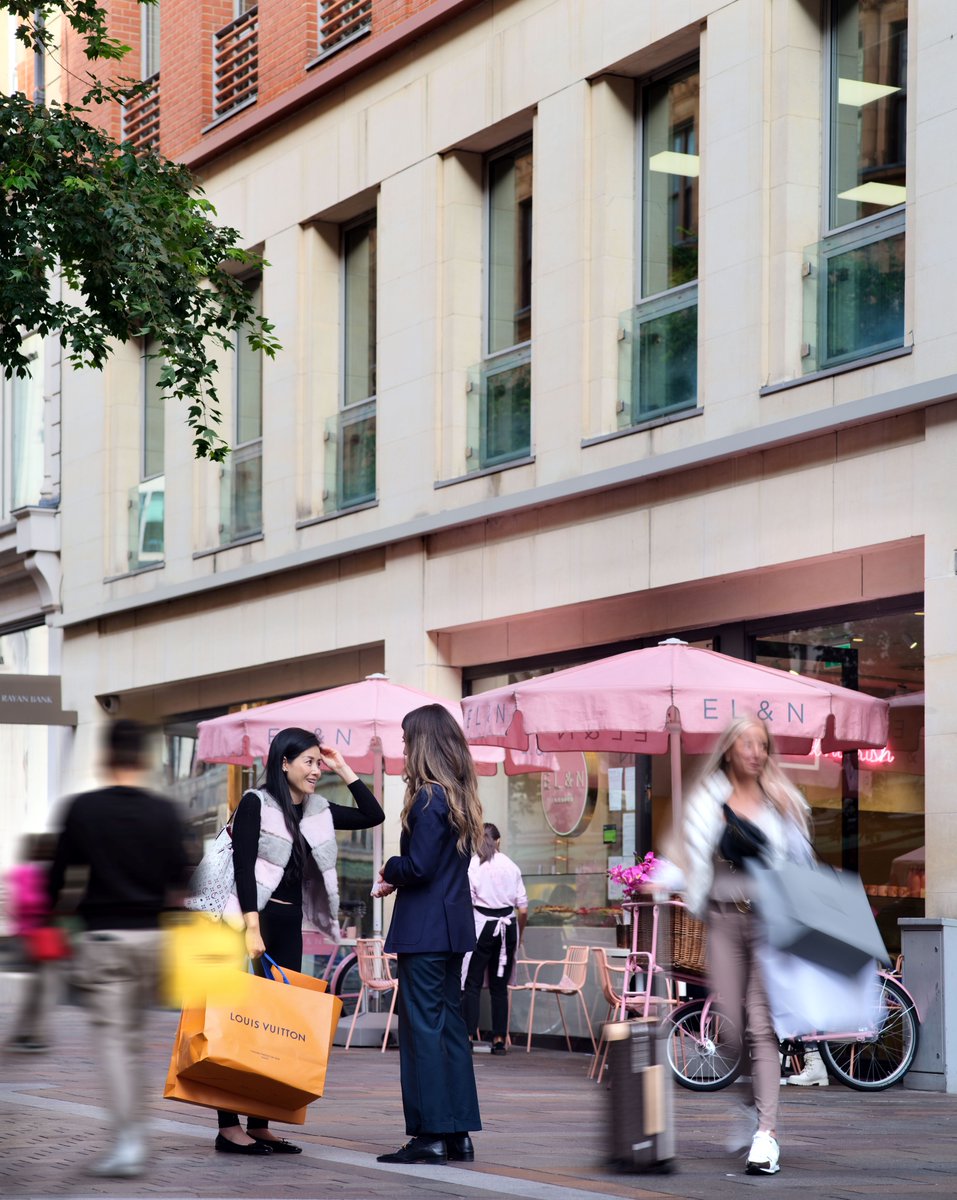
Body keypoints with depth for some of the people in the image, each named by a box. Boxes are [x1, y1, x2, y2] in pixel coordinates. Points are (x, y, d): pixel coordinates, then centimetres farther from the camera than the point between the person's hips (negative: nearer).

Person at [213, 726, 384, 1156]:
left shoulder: (317, 811, 12)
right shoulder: (255, 805, -7)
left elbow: (372, 815, 13)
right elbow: (242, 867, -14)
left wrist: (343, 769, 8)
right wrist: (252, 928, -22)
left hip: (289, 926, 7)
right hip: (256, 919, -7)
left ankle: (260, 1124, 9)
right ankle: (228, 1126, -6)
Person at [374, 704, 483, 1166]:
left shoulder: (428, 798, -16)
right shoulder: (459, 797, 12)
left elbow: (418, 867, -19)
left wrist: (389, 870, 0)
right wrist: (397, 879, 11)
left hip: (424, 928, -9)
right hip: (454, 925, 9)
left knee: (421, 1026, -5)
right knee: (450, 1024, 12)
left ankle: (431, 1134, -5)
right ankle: (458, 1132, 14)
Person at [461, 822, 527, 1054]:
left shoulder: (472, 865, -4)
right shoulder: (511, 866, 6)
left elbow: (466, 904, -10)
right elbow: (523, 908, 5)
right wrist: (519, 934, 17)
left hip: (482, 926, -3)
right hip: (507, 926, 3)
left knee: (472, 984, 1)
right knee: (500, 986, 8)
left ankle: (467, 1037, -5)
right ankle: (499, 1039, 8)